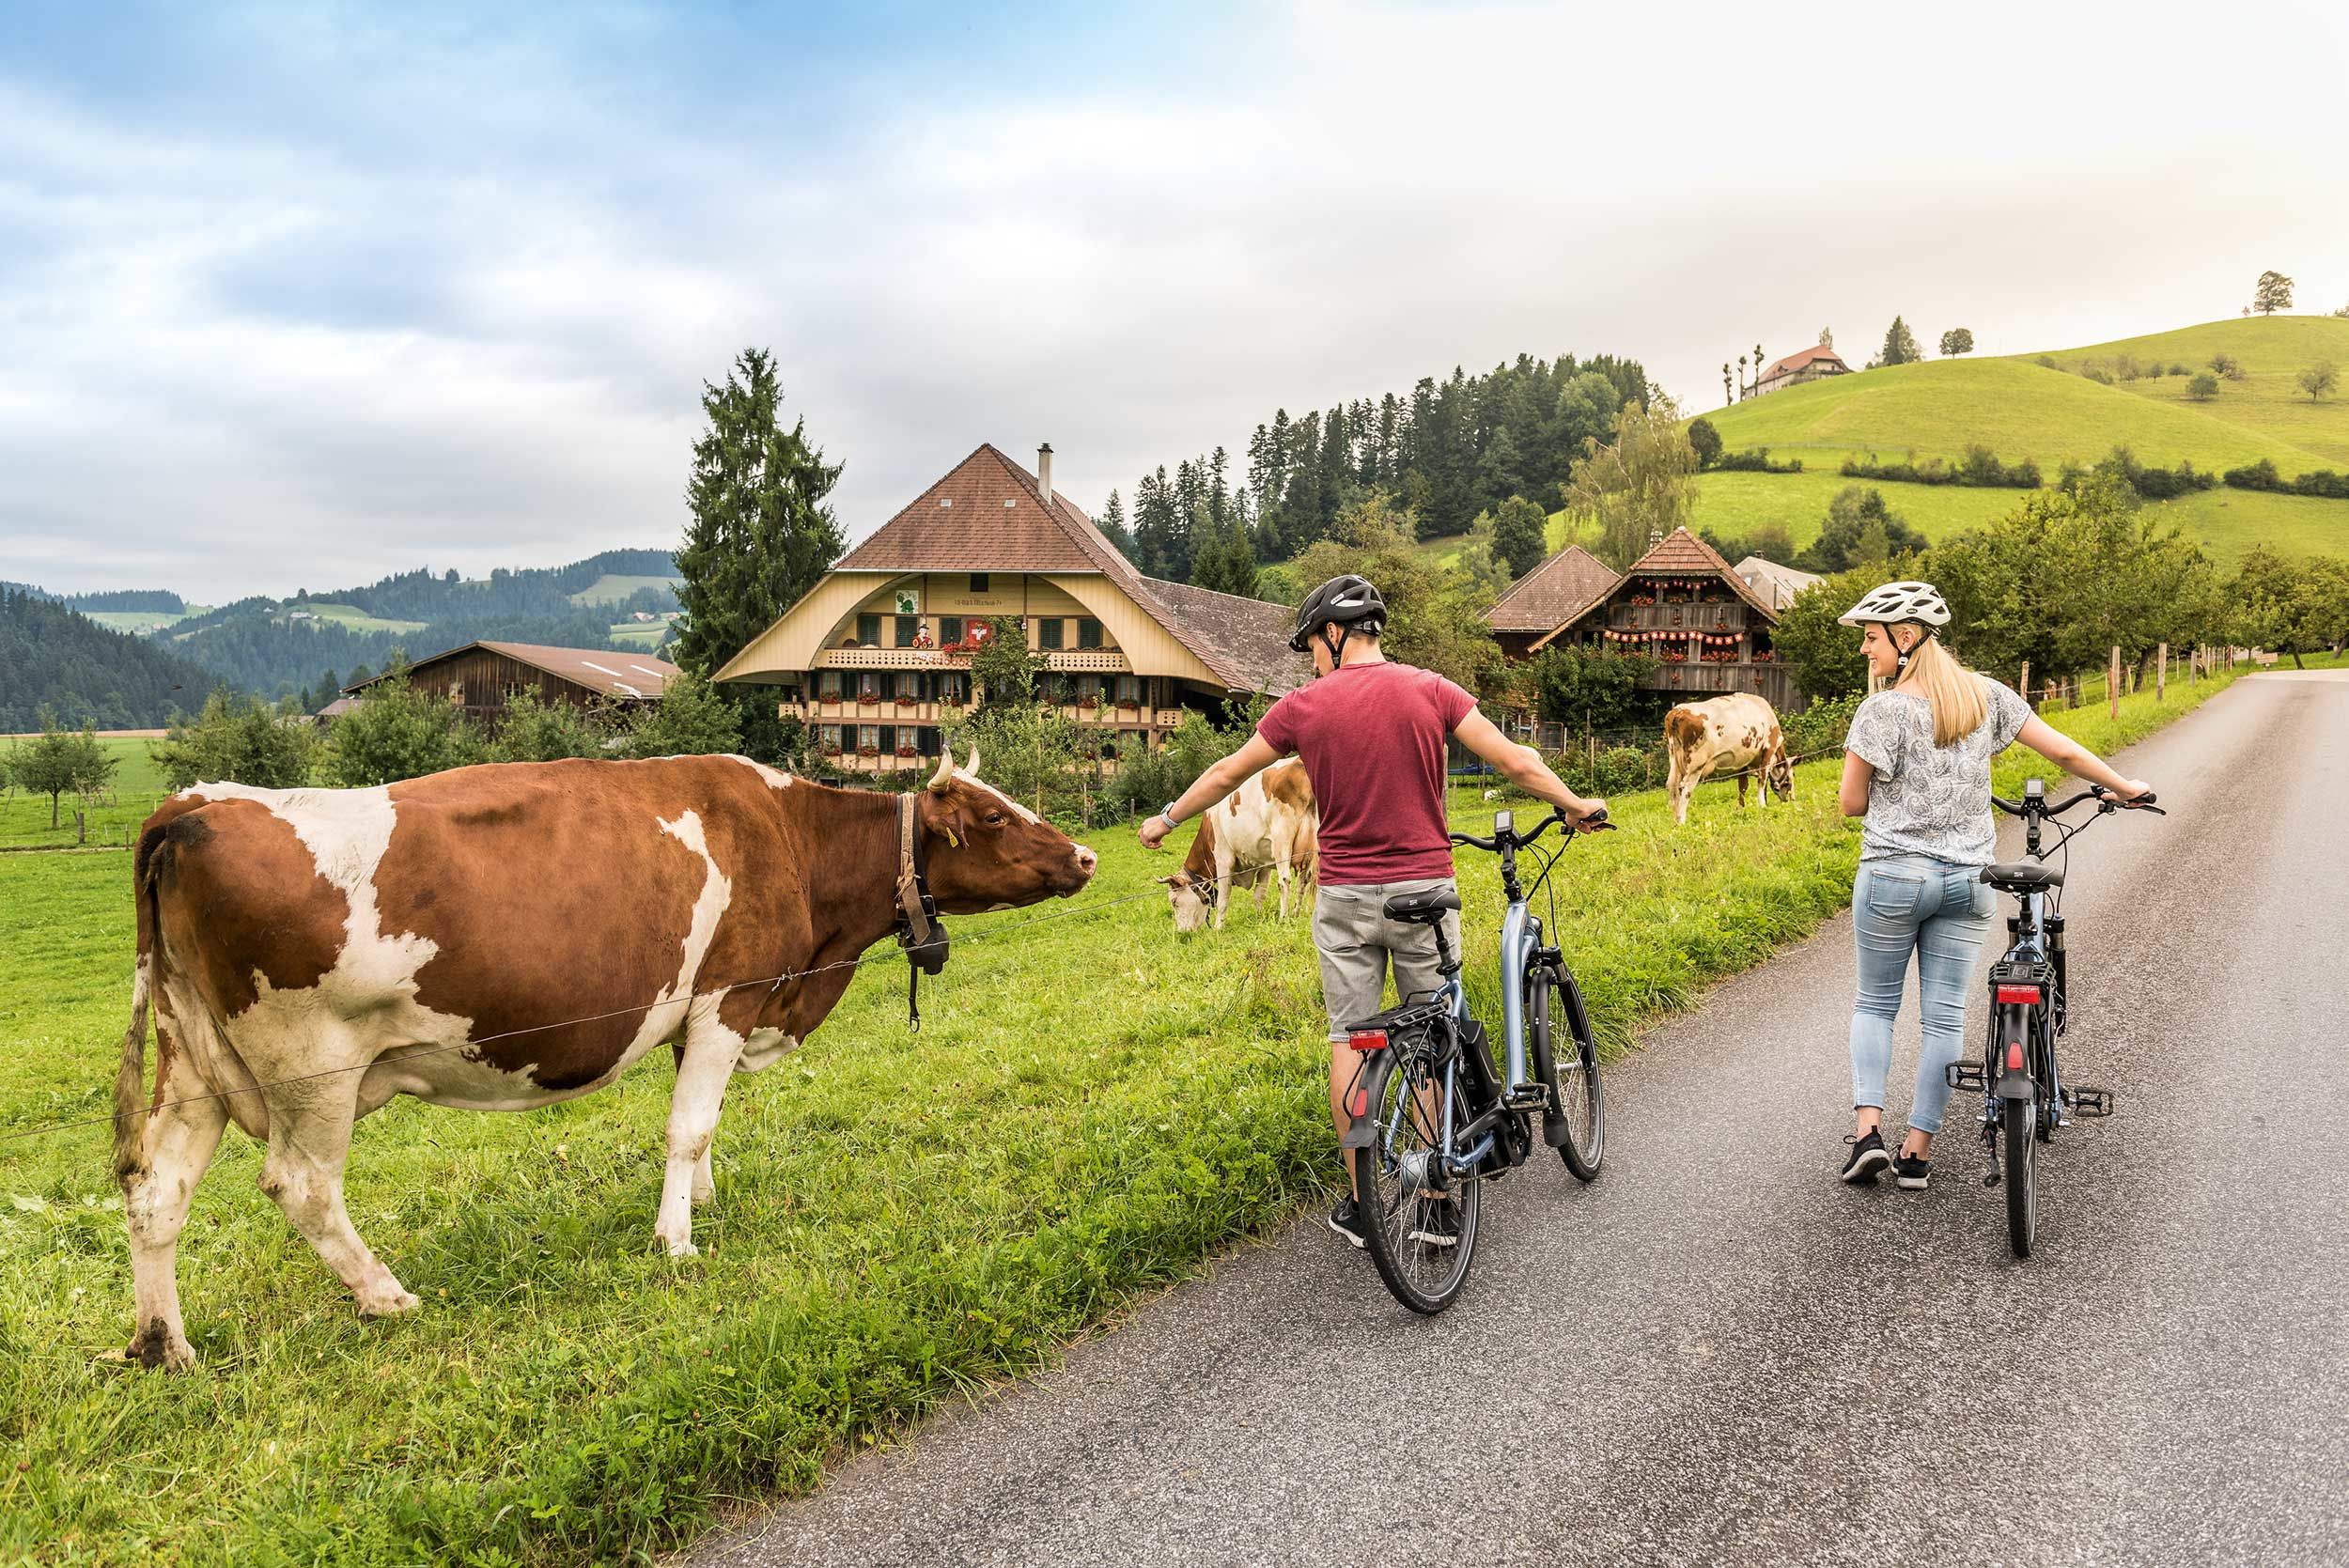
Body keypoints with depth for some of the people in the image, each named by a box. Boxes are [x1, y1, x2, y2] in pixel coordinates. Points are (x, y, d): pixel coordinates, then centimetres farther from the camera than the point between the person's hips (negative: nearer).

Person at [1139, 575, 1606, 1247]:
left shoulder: (1306, 705, -2)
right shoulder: (1430, 690, -3)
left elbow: (1227, 773, 9)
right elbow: (1515, 763, -3)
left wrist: (1167, 819, 24)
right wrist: (1574, 804, 15)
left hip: (1345, 897, 0)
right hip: (1425, 889, 1)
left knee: (1349, 1040, 8)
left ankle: (1360, 1200, 12)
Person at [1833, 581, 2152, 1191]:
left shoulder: (1882, 710, -14)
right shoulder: (1984, 694, 1)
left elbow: (1851, 803, -7)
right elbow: (2065, 751, 8)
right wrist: (2125, 787, 25)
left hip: (1893, 877, -4)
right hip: (1968, 879, 4)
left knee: (1875, 1004, 12)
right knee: (1945, 1016, 8)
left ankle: (1868, 1129, -1)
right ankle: (1917, 1150, 11)